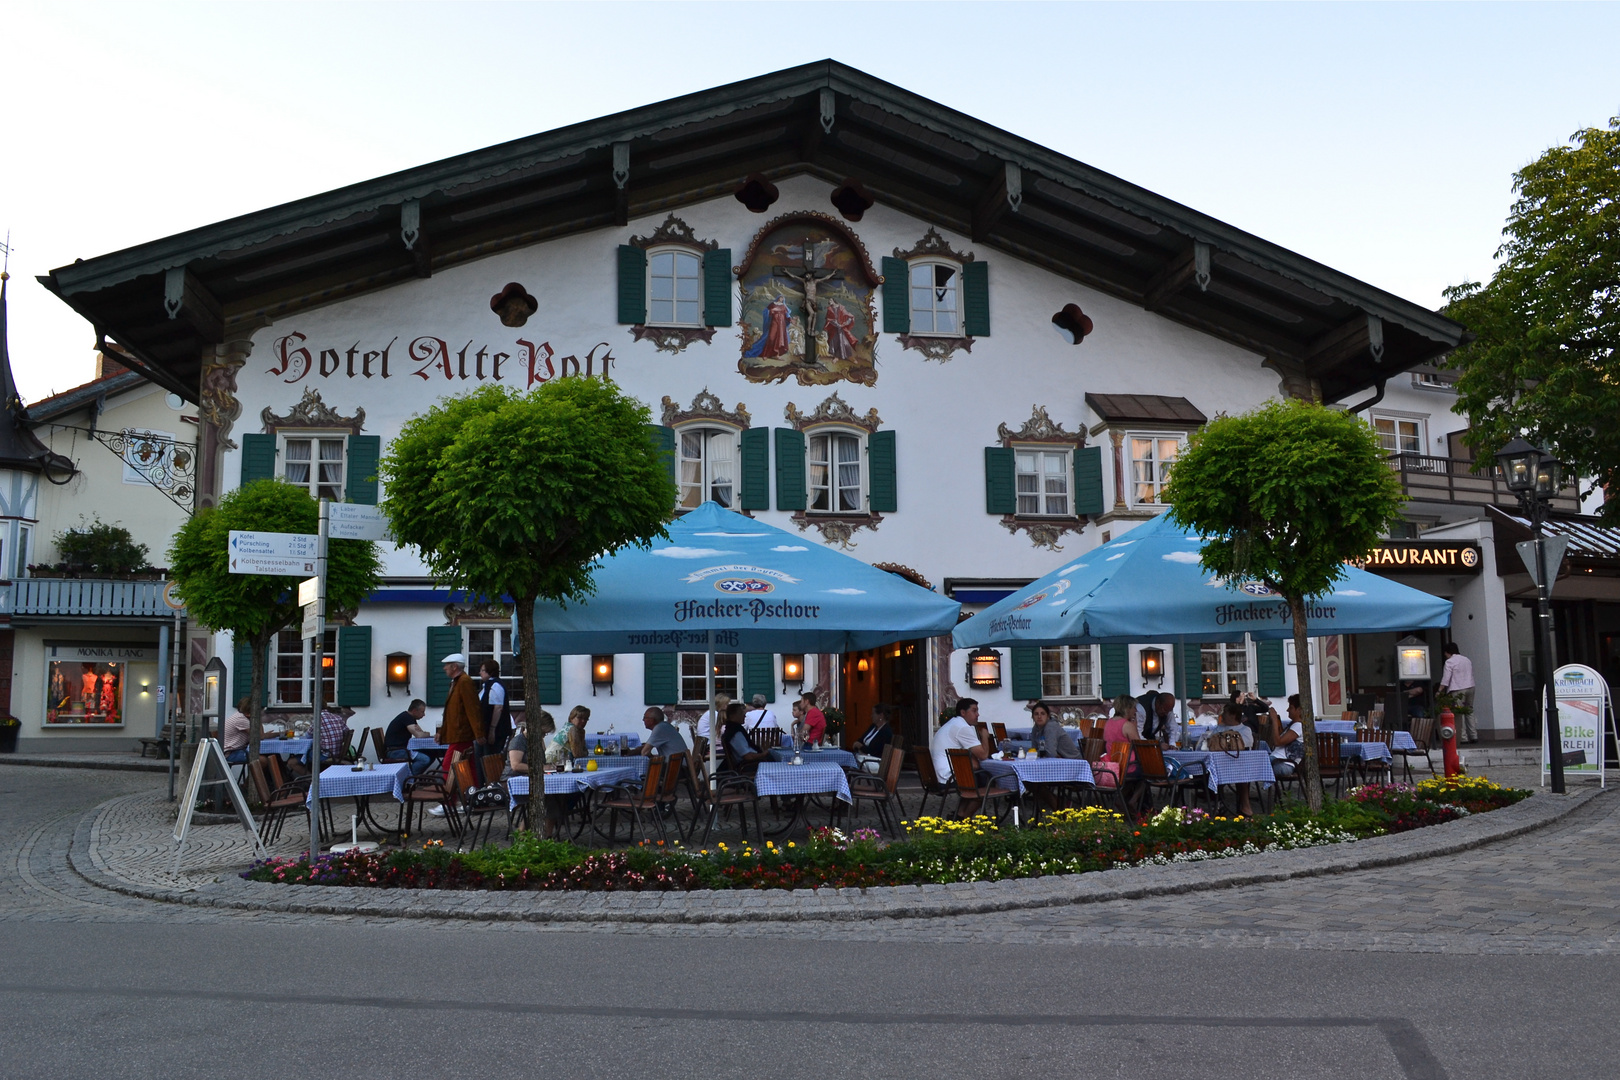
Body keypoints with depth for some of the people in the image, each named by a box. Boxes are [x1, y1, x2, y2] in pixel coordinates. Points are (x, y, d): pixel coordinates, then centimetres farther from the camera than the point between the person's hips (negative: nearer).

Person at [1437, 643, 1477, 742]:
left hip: (1458, 690, -7)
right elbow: (1471, 675, 20)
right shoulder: (1467, 660, 16)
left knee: (1459, 714, -5)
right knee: (1469, 712, 13)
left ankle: (1463, 737, -7)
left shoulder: (1449, 662, -7)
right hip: (1470, 688, 7)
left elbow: (1446, 679, -12)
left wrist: (1440, 691, -10)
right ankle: (1473, 736, 12)